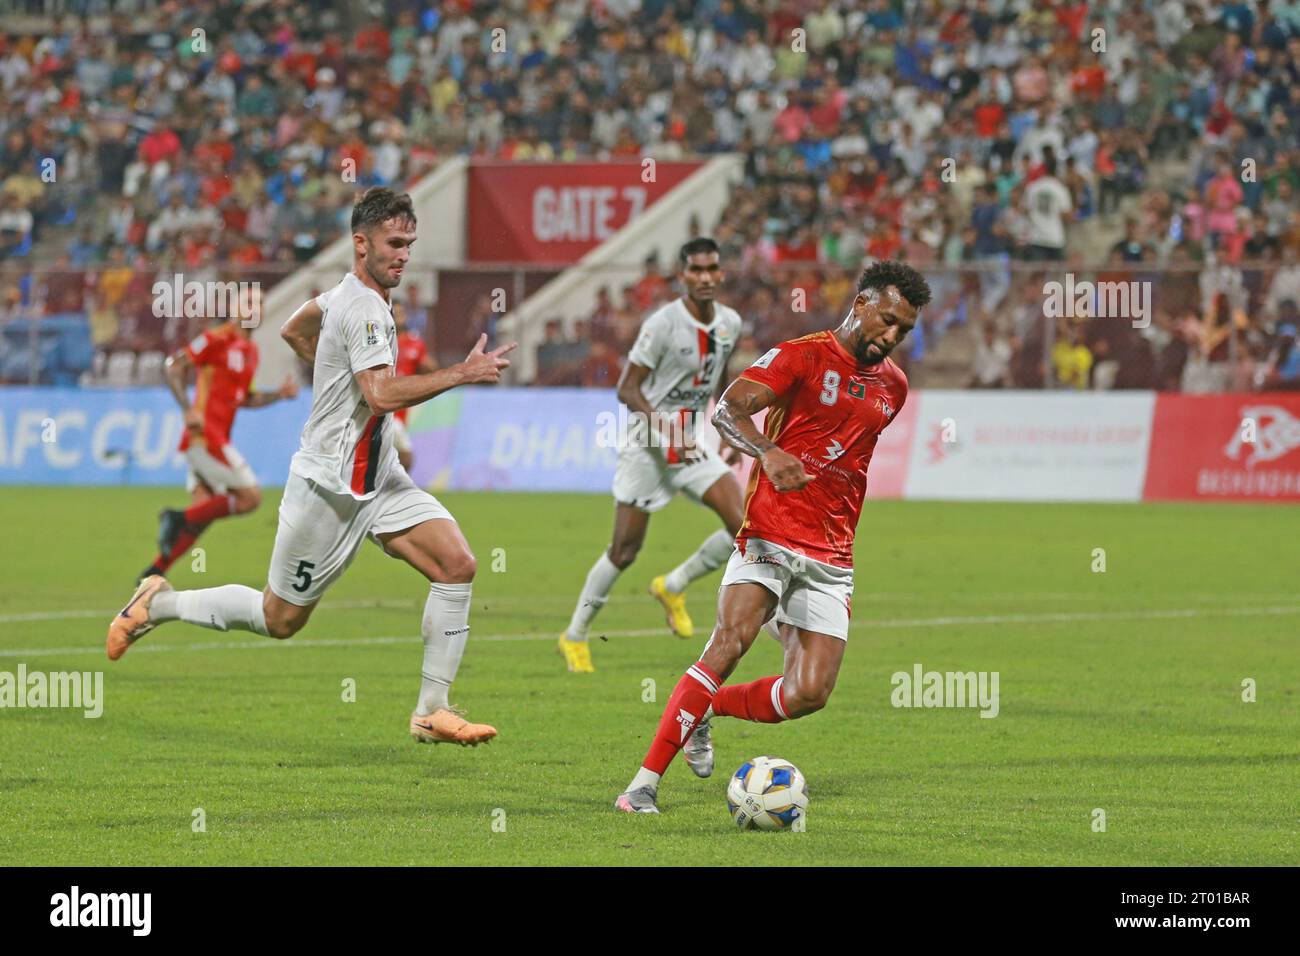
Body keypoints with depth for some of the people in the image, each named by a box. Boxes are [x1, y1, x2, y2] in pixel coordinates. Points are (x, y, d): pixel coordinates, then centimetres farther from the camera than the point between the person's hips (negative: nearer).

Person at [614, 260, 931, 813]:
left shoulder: (892, 385, 15)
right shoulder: (802, 356, -4)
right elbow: (728, 408, -17)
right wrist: (769, 452, -35)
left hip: (831, 560, 6)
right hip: (769, 538, -5)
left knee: (810, 694, -8)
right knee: (732, 639, -25)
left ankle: (702, 711, 18)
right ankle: (646, 782, -22)